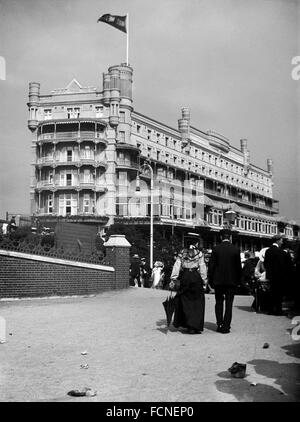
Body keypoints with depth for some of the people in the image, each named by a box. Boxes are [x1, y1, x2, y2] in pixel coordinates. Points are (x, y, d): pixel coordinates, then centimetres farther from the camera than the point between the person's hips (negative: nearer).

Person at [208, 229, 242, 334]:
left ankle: (219, 325, 12)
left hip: (218, 280, 0)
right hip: (231, 281, 0)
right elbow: (239, 267, -1)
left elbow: (211, 265, -4)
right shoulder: (235, 249, -4)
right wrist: (238, 280, 10)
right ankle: (226, 326, 3)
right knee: (229, 304, 5)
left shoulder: (216, 249, -5)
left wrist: (210, 280, 5)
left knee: (219, 303, 14)